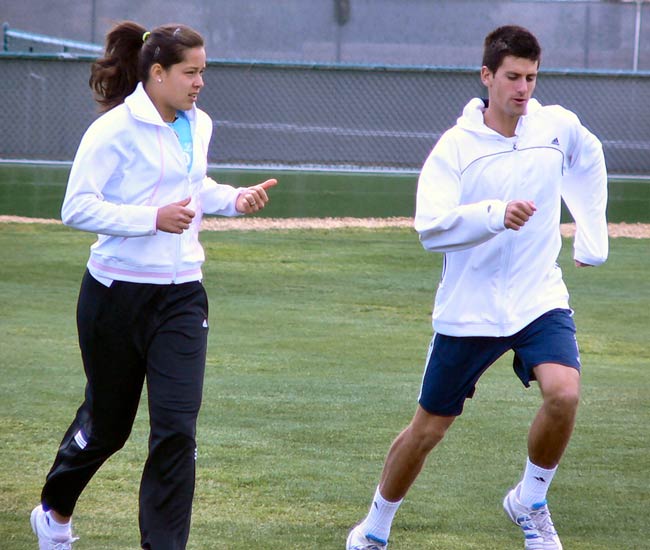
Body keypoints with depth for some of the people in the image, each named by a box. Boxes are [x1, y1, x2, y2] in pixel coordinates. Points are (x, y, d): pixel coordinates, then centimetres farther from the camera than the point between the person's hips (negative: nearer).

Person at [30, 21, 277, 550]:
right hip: (116, 293, -5)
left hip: (181, 295, 5)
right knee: (107, 423, 11)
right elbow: (77, 208, -18)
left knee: (177, 428, -8)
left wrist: (232, 199, 7)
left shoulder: (199, 127, 7)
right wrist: (153, 219, -26)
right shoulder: (114, 130, -14)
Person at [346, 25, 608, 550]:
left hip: (540, 300, 2)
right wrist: (496, 215, -37)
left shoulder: (558, 127, -1)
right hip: (469, 310, -2)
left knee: (563, 393, -25)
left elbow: (589, 162, 24)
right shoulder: (456, 146, -11)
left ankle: (530, 502, 1)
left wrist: (593, 238, 21)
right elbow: (431, 227, -23)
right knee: (427, 430, 6)